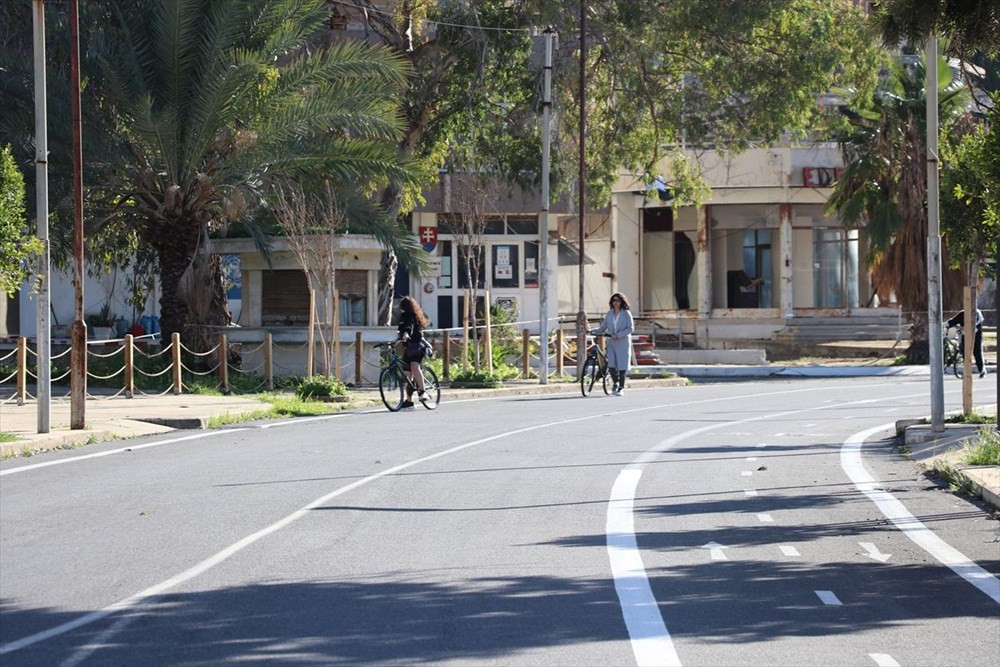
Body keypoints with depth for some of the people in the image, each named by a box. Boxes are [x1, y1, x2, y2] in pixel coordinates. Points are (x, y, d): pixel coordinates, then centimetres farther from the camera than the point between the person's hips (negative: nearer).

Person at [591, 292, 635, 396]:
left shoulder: (626, 314, -3)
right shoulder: (609, 314, 9)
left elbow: (630, 328, -9)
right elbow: (603, 327, 11)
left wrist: (618, 335, -17)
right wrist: (594, 331, -6)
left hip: (623, 343, -3)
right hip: (611, 343, 3)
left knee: (622, 366, -2)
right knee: (611, 365, -5)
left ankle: (621, 388, 9)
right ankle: (615, 383, 19)